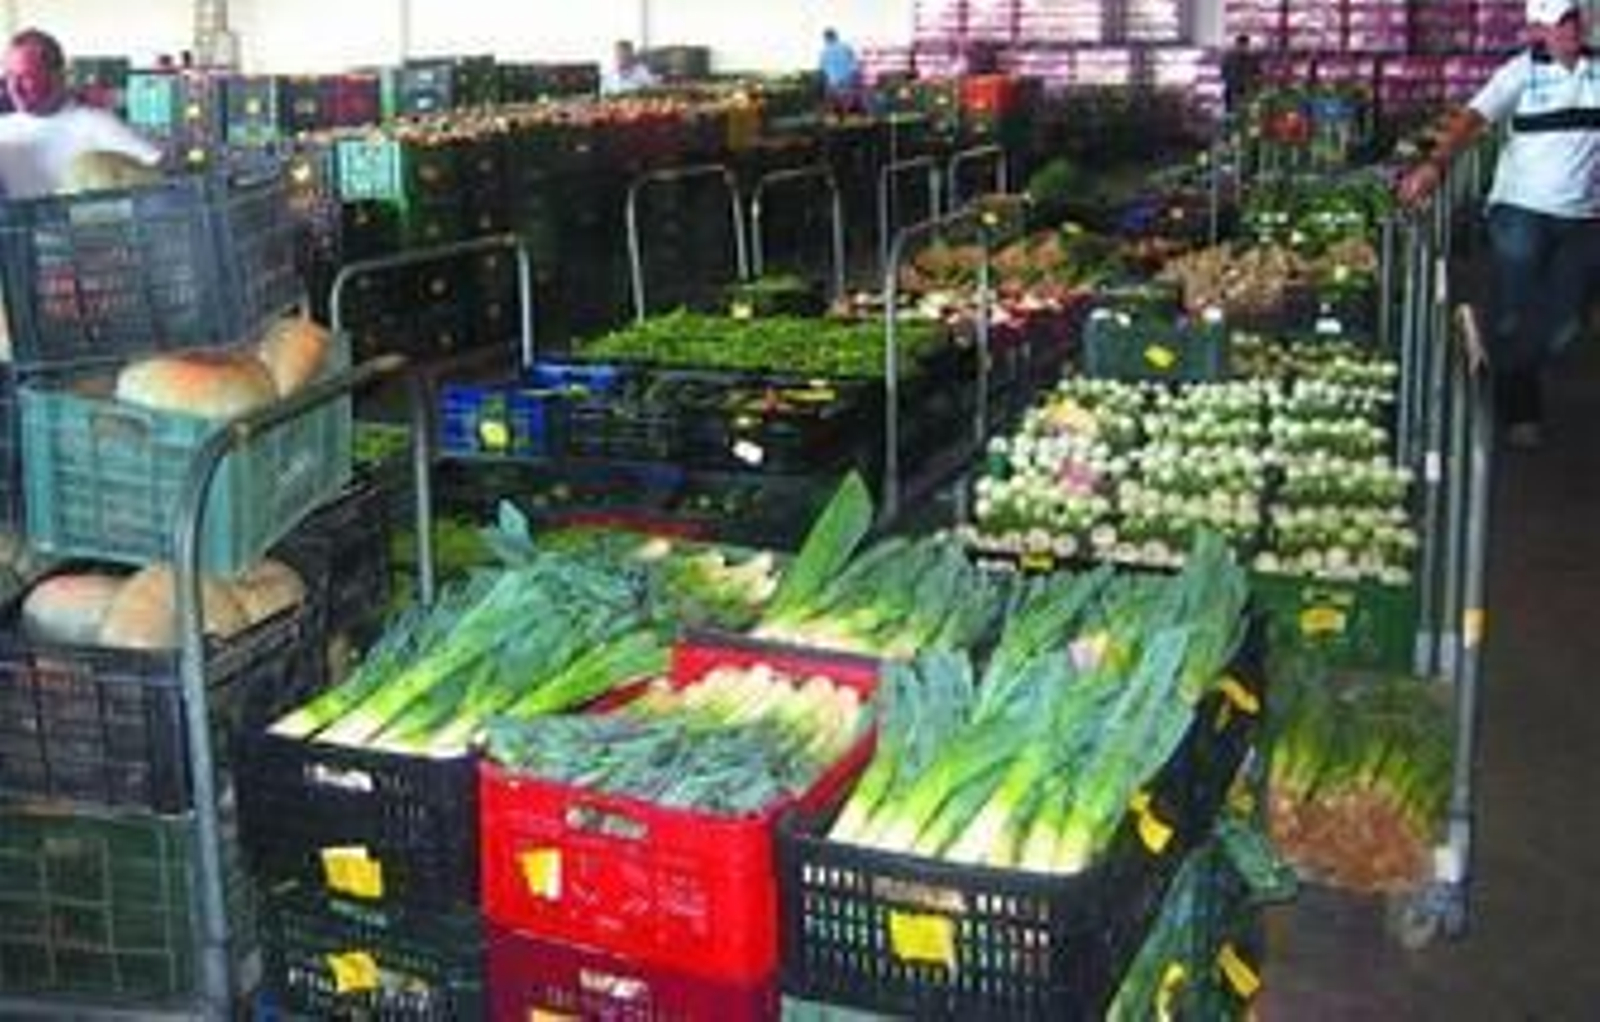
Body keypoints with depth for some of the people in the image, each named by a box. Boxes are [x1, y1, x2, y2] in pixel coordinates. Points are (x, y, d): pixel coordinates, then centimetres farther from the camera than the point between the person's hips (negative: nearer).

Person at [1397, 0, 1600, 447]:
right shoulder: (1521, 72, -7)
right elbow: (1473, 118, -17)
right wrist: (1436, 163, -33)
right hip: (1521, 210, -4)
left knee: (1564, 321, 9)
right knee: (1514, 317, 0)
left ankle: (1514, 374, 35)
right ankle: (1519, 412, 19)